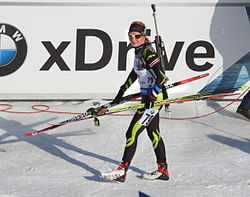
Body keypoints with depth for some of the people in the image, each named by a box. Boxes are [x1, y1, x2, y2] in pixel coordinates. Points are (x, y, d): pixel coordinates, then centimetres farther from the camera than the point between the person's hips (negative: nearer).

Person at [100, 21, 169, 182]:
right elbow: (135, 73, 26)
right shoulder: (139, 51, 11)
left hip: (154, 99, -10)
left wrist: (153, 97, -31)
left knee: (132, 133, -9)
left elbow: (161, 75, -25)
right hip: (148, 96, 10)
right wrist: (122, 92, 30)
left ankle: (122, 171, -6)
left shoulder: (148, 52, -18)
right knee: (153, 133, 15)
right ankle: (163, 170, 22)